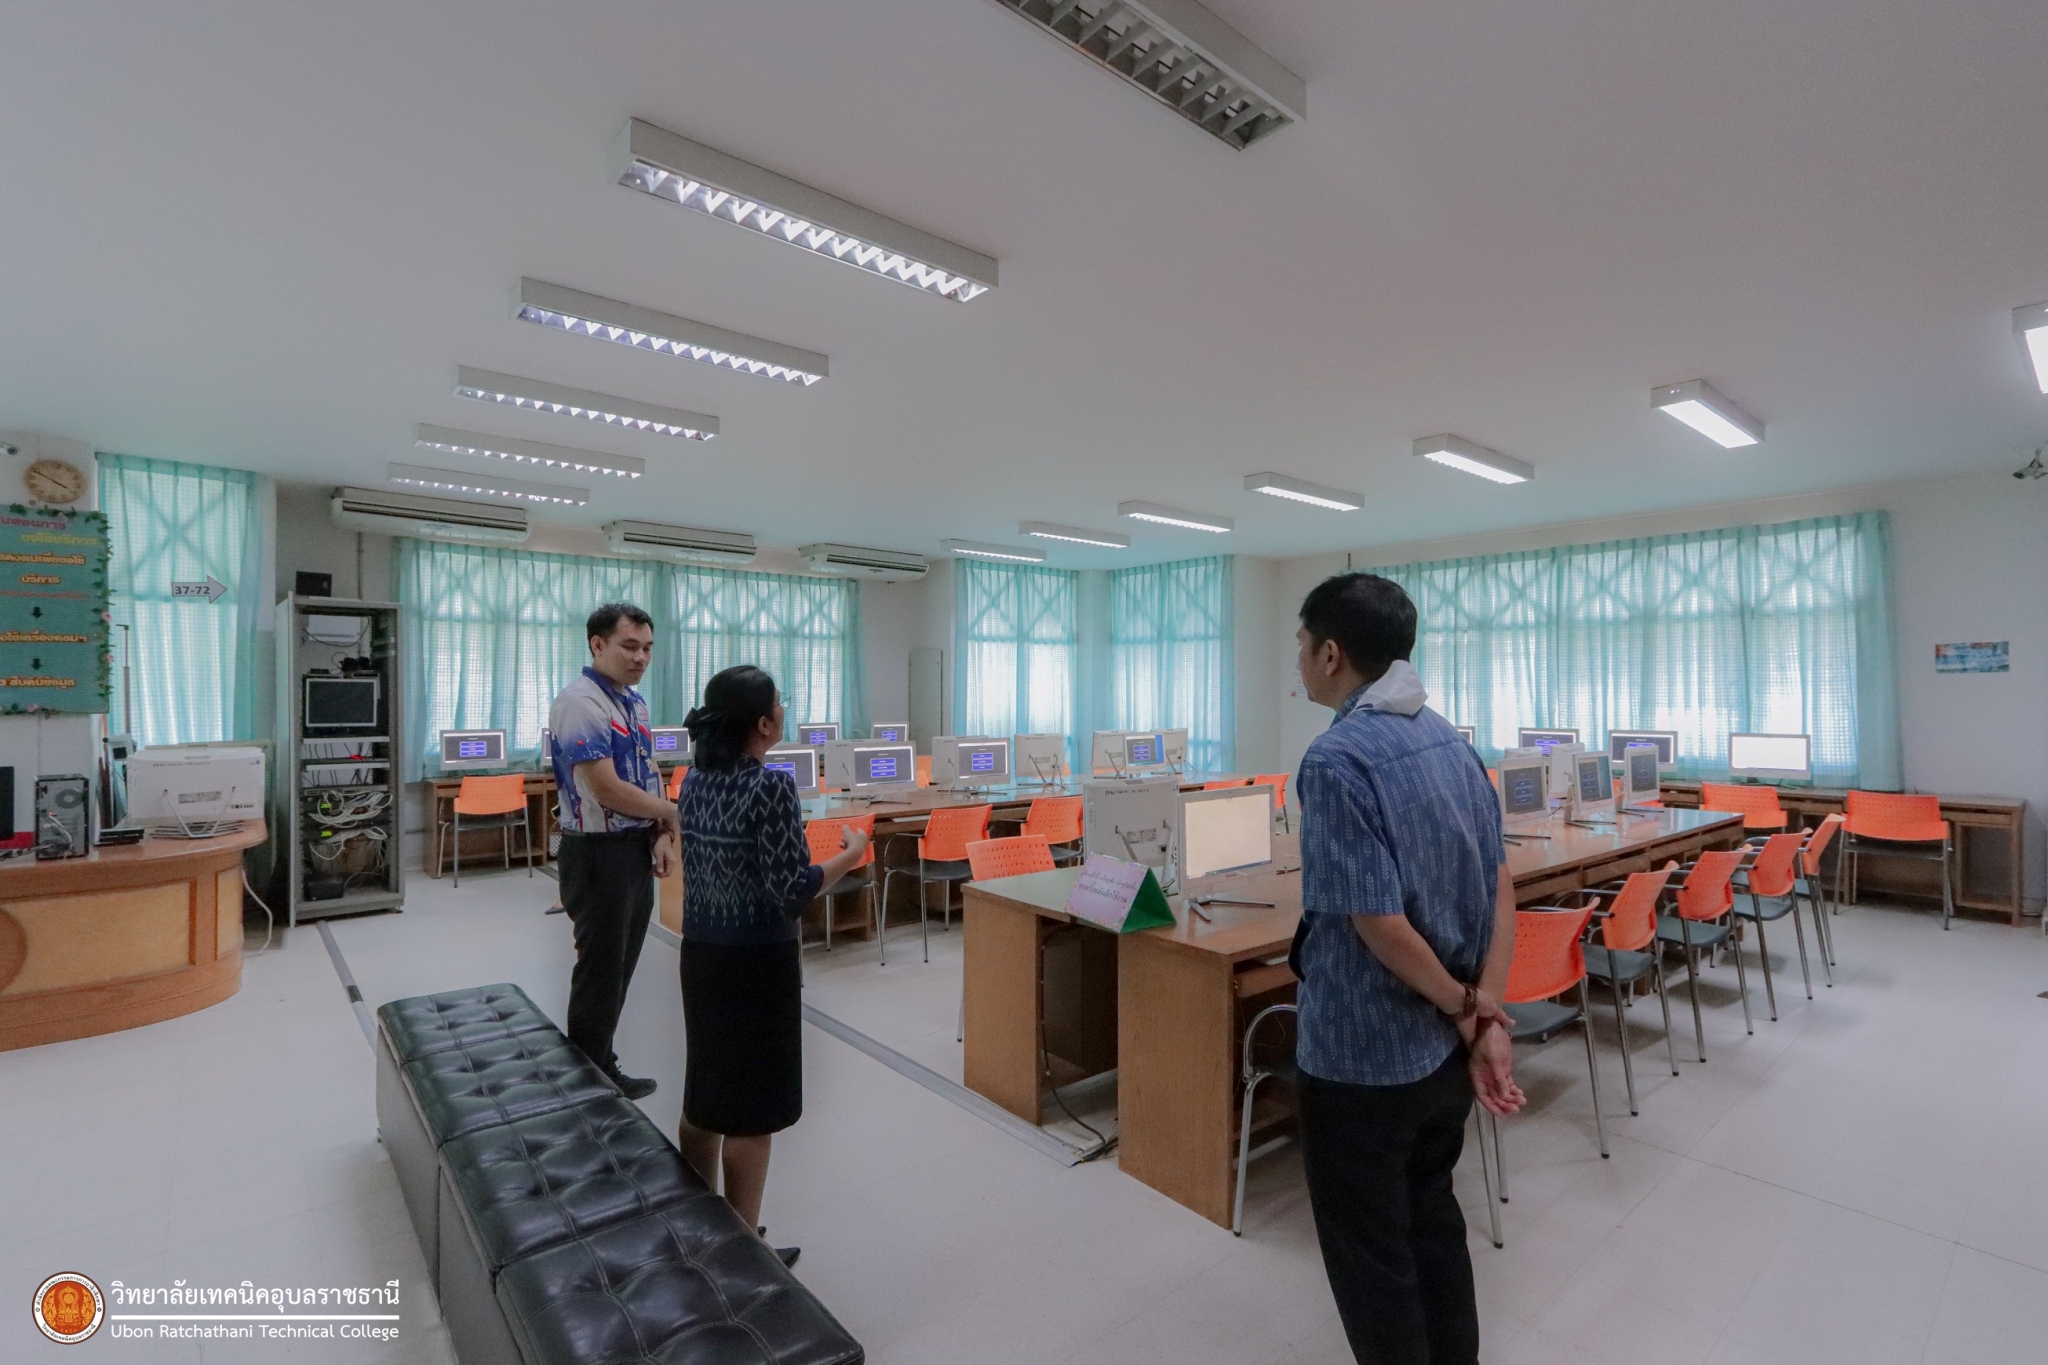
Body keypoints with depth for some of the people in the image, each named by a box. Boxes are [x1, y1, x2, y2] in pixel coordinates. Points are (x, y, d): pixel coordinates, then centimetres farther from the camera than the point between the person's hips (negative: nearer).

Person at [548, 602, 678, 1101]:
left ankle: (604, 1070, 35)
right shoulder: (580, 703, -18)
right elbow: (607, 790, -23)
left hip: (638, 850, 8)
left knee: (621, 967, 18)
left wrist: (662, 835, -1)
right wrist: (674, 814, -10)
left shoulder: (636, 703, 9)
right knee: (600, 970, 6)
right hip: (599, 854, -8)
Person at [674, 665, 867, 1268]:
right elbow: (792, 890, -23)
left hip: (700, 952, 8)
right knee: (749, 1108, 7)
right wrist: (851, 854, -9)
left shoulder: (694, 780, 2)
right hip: (756, 962, -8)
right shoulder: (771, 787, -22)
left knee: (704, 1094, 21)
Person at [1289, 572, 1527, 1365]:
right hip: (1444, 1048, 8)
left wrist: (1461, 1007, -9)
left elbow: (1380, 924, -25)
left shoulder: (1337, 759, -24)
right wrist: (1485, 1018, -2)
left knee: (1371, 1252, 14)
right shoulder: (1453, 742, 2)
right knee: (1433, 1220, 26)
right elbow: (1500, 888, 2)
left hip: (1362, 1054, -8)